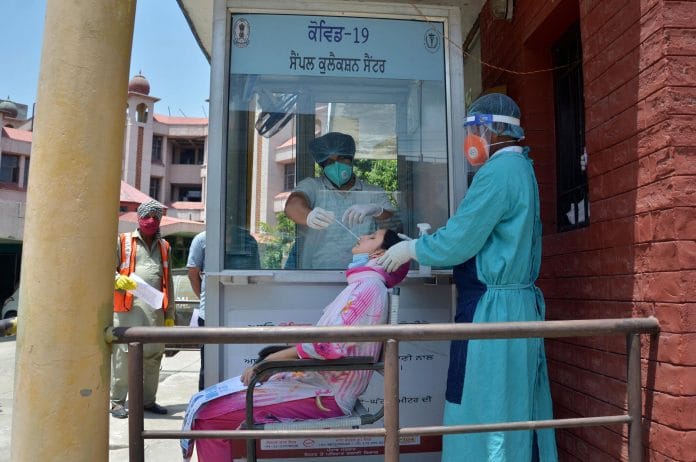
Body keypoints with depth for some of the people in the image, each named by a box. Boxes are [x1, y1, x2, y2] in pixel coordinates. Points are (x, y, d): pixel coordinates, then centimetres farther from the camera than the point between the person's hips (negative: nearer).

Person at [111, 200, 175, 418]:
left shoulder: (164, 247, 21)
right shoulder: (123, 241, 9)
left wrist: (169, 314, 16)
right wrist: (118, 280, -19)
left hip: (155, 310, 4)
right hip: (128, 308, -4)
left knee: (154, 355, 7)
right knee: (123, 353, -3)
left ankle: (148, 400, 19)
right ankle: (118, 402, 9)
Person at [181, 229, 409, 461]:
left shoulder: (369, 286, -12)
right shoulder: (362, 284, 19)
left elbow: (329, 345, -22)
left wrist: (268, 361, -17)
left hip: (323, 396, -10)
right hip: (316, 382, 10)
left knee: (209, 415, -14)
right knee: (214, 402, 11)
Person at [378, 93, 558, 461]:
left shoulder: (498, 171, -16)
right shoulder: (519, 169, 15)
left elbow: (459, 241, -17)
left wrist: (412, 249, -1)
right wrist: (426, 243, 13)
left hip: (493, 311, -10)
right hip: (518, 305, 10)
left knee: (485, 411, 1)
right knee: (515, 409, 16)